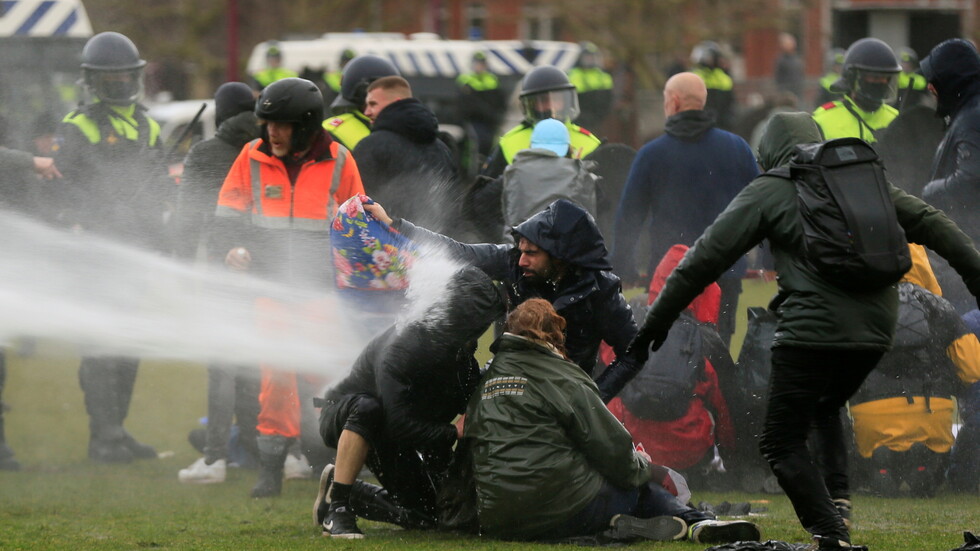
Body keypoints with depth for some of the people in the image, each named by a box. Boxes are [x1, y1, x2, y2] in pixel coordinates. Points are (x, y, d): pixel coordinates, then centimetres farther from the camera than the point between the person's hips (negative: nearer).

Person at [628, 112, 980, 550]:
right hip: (875, 327, 6)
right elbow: (927, 223, 16)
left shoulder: (768, 191, 6)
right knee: (826, 409, 32)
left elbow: (706, 259, 3)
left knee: (784, 443, 3)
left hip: (814, 328, -6)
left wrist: (657, 321, 7)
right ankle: (838, 497, 11)